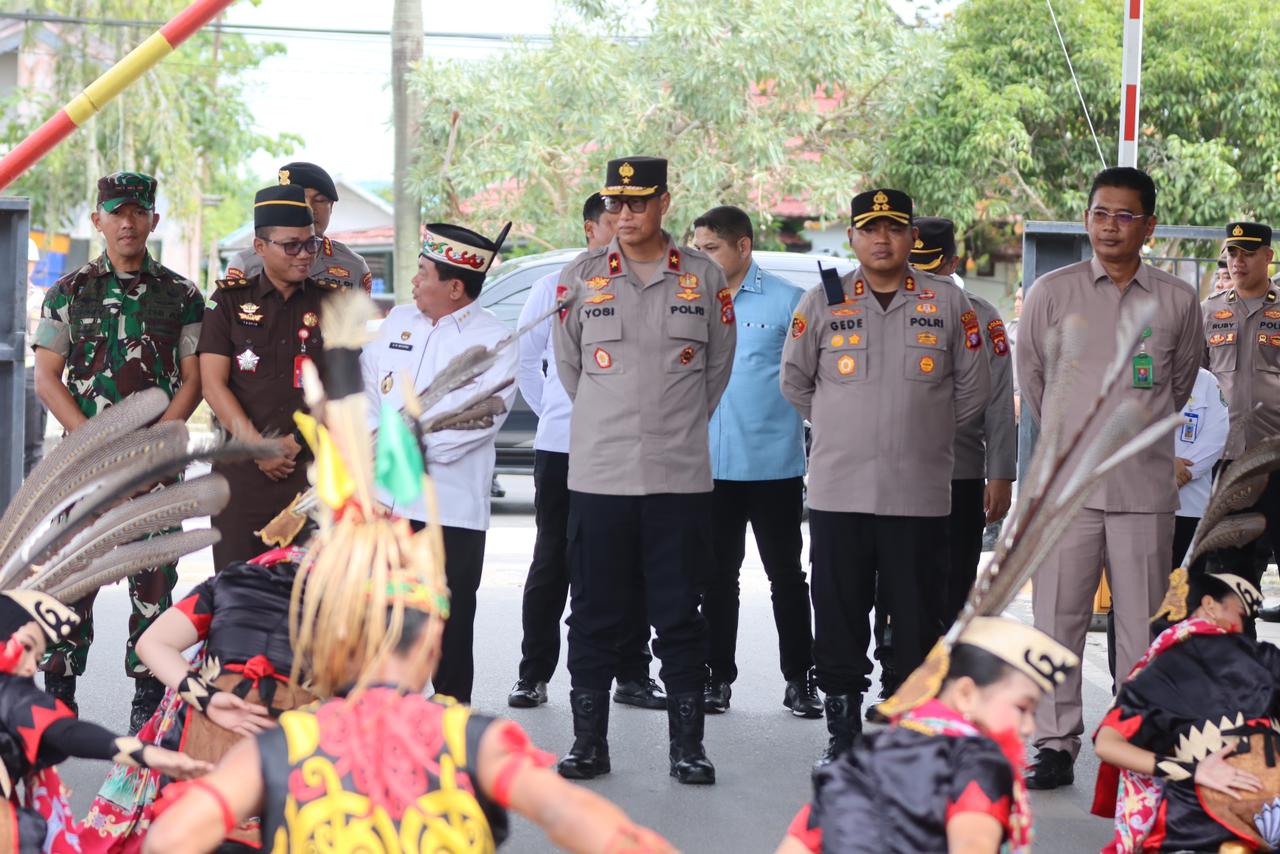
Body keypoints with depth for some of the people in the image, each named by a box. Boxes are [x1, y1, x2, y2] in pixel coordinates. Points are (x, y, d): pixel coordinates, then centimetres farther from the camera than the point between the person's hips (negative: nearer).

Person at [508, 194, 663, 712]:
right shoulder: (555, 288, 4)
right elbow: (525, 359, 13)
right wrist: (551, 412, 8)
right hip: (561, 448, -1)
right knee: (552, 564, 5)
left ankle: (633, 675, 13)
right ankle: (534, 675, 11)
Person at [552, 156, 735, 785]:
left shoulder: (704, 278, 4)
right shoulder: (580, 277, 4)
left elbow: (718, 367, 13)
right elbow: (568, 366, 14)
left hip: (680, 476, 0)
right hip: (596, 474, 1)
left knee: (679, 615, 3)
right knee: (593, 615, 4)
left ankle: (687, 744, 10)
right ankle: (588, 742, 12)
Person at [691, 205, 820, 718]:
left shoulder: (786, 301, -4)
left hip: (773, 464, -4)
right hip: (709, 464, 4)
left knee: (785, 574, 3)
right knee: (717, 575, 10)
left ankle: (800, 680, 11)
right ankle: (718, 677, 18)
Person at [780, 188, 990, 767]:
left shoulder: (949, 303, 5)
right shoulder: (823, 302, 6)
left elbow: (974, 388, 13)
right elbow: (794, 381, 16)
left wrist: (926, 433, 12)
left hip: (920, 493, 0)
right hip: (837, 491, 1)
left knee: (918, 617, 2)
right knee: (838, 617, 3)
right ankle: (842, 734, 13)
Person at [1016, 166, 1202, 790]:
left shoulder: (1177, 301, 4)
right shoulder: (1051, 293, 3)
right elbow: (1030, 377, 15)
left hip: (1145, 486, 0)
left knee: (1144, 626, 2)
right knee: (1058, 620, 0)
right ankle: (1055, 745, 8)